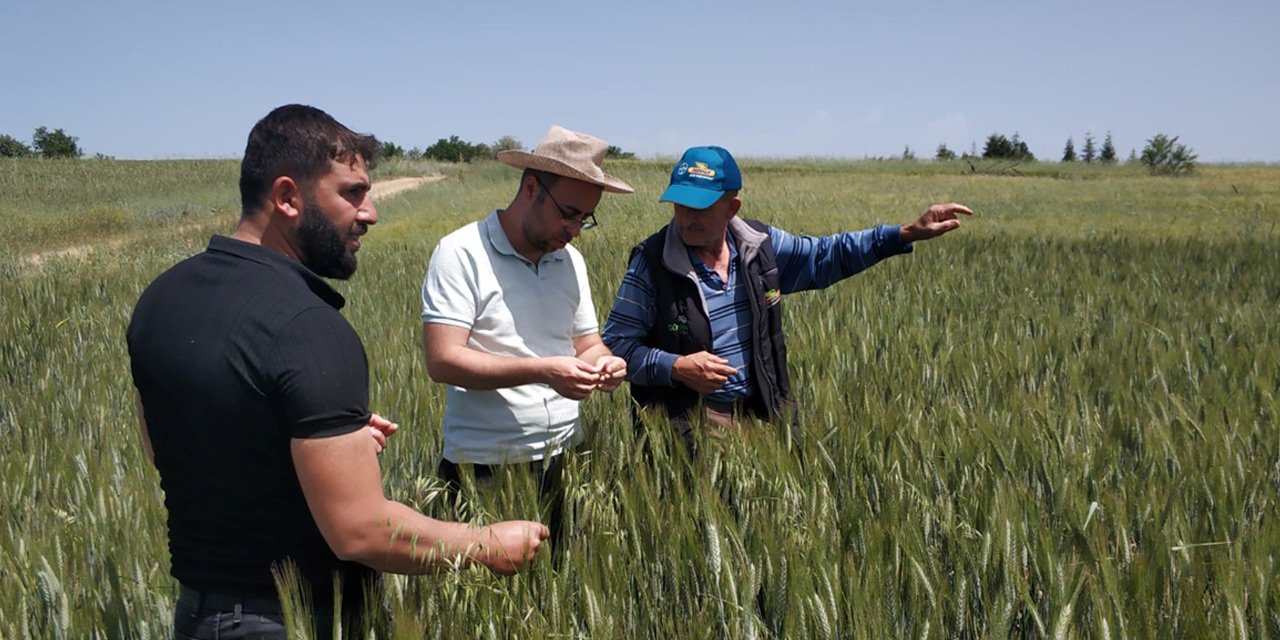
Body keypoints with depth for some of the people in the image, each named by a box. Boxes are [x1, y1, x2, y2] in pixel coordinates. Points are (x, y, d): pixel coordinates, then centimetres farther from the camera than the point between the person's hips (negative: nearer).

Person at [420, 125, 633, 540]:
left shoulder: (570, 260, 9)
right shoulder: (462, 253, -10)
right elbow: (442, 360, -17)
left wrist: (603, 363, -9)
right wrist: (542, 371, -25)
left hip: (565, 459, 6)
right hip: (485, 466, -5)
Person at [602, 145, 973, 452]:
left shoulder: (761, 245, 1)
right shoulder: (651, 261, -11)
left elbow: (827, 257, 14)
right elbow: (617, 344, -8)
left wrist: (908, 234, 7)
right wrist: (675, 368, -23)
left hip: (760, 413, 4)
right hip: (686, 424, -4)